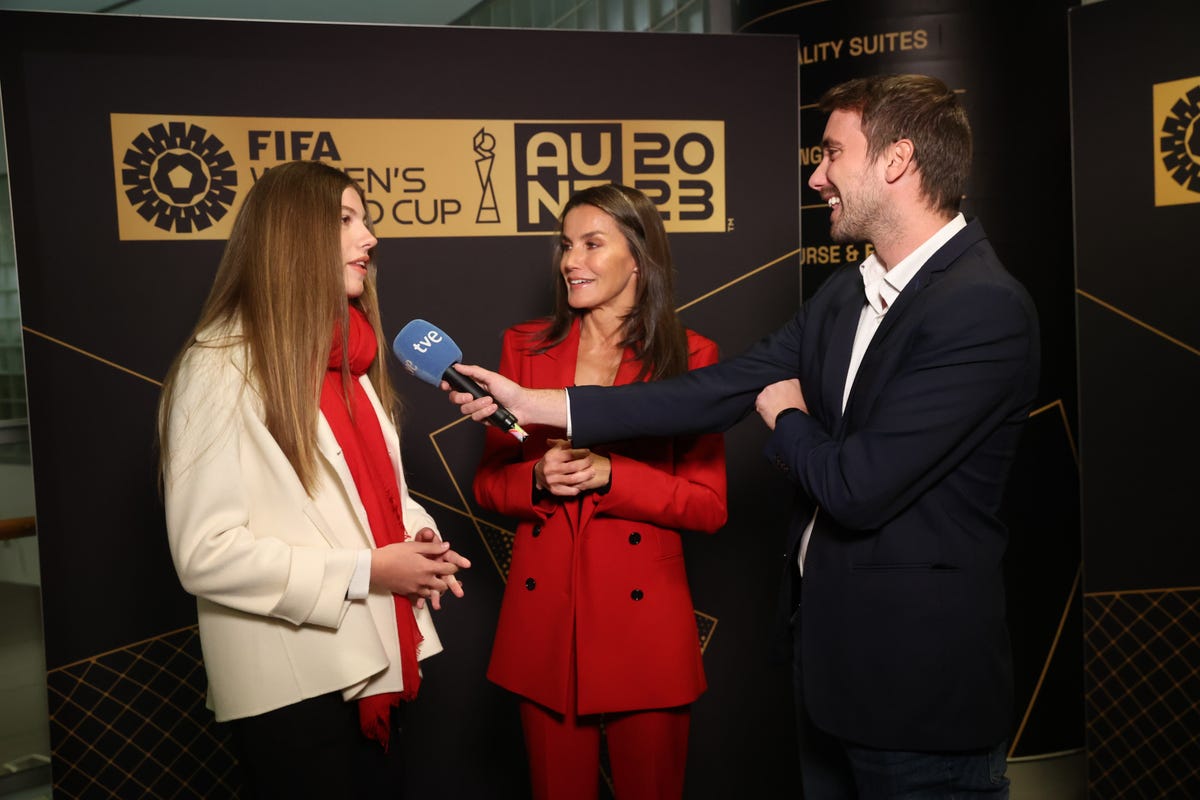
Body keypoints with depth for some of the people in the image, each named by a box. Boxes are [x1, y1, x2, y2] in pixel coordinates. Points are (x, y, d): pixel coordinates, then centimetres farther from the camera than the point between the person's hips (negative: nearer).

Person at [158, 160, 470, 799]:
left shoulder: (344, 357, 11)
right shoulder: (220, 369, -15)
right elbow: (205, 554, -20)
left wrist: (415, 534, -1)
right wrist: (364, 571, -20)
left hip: (373, 667, 8)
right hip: (292, 689, -8)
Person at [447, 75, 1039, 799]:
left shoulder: (985, 309, -22)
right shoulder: (845, 293, 5)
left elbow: (857, 486, -27)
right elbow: (719, 391, 3)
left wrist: (786, 420, -5)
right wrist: (532, 404, 2)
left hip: (919, 678, -7)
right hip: (826, 641, 8)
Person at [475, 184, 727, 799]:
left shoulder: (689, 356, -3)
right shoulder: (526, 346, 4)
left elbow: (709, 505, -6)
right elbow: (488, 482, 7)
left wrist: (608, 474, -20)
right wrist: (539, 477, -15)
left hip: (645, 624, -2)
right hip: (543, 619, 2)